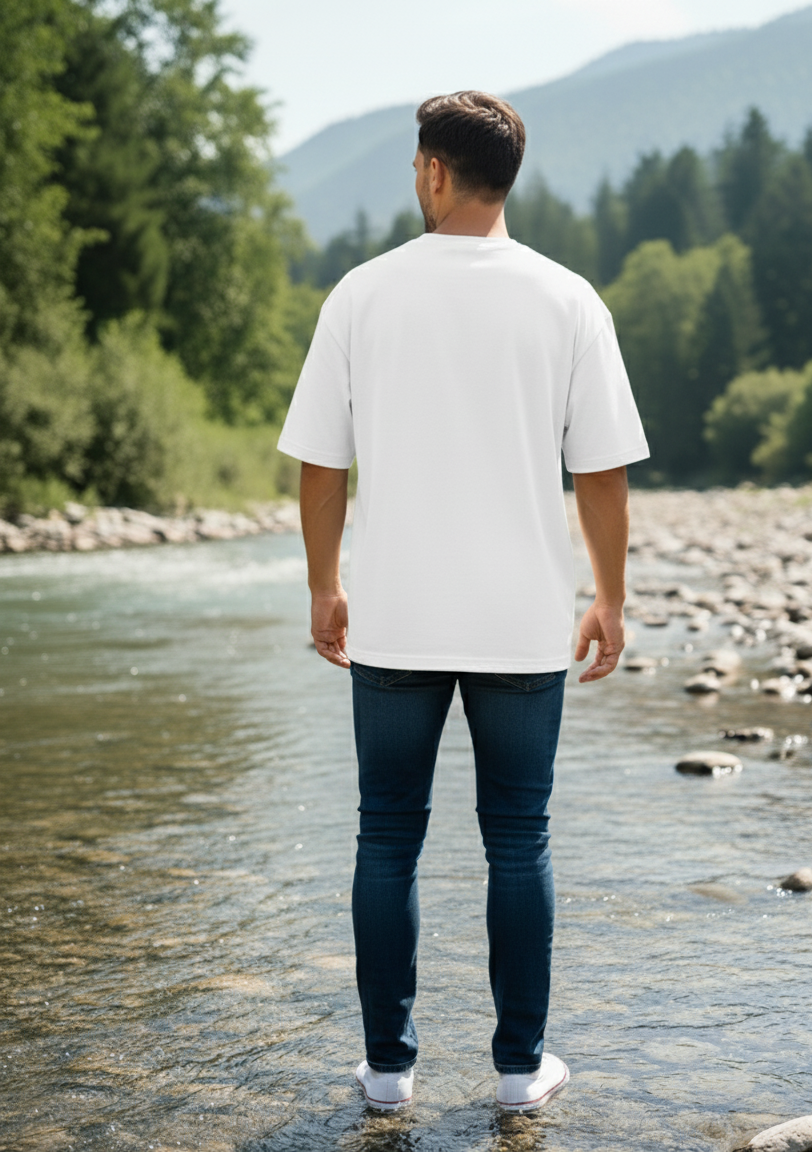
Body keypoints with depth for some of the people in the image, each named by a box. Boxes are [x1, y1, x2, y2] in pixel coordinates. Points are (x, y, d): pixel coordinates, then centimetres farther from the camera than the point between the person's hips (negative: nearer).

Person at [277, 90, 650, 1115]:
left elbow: (320, 463, 1)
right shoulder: (565, 301, -3)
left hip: (393, 618, 0)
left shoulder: (363, 296, -2)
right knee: (518, 839, 10)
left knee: (388, 839, 11)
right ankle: (522, 1066, 17)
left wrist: (324, 589, 12)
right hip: (522, 621, 0)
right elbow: (602, 472, -3)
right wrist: (610, 602, 8)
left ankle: (388, 1065, 17)